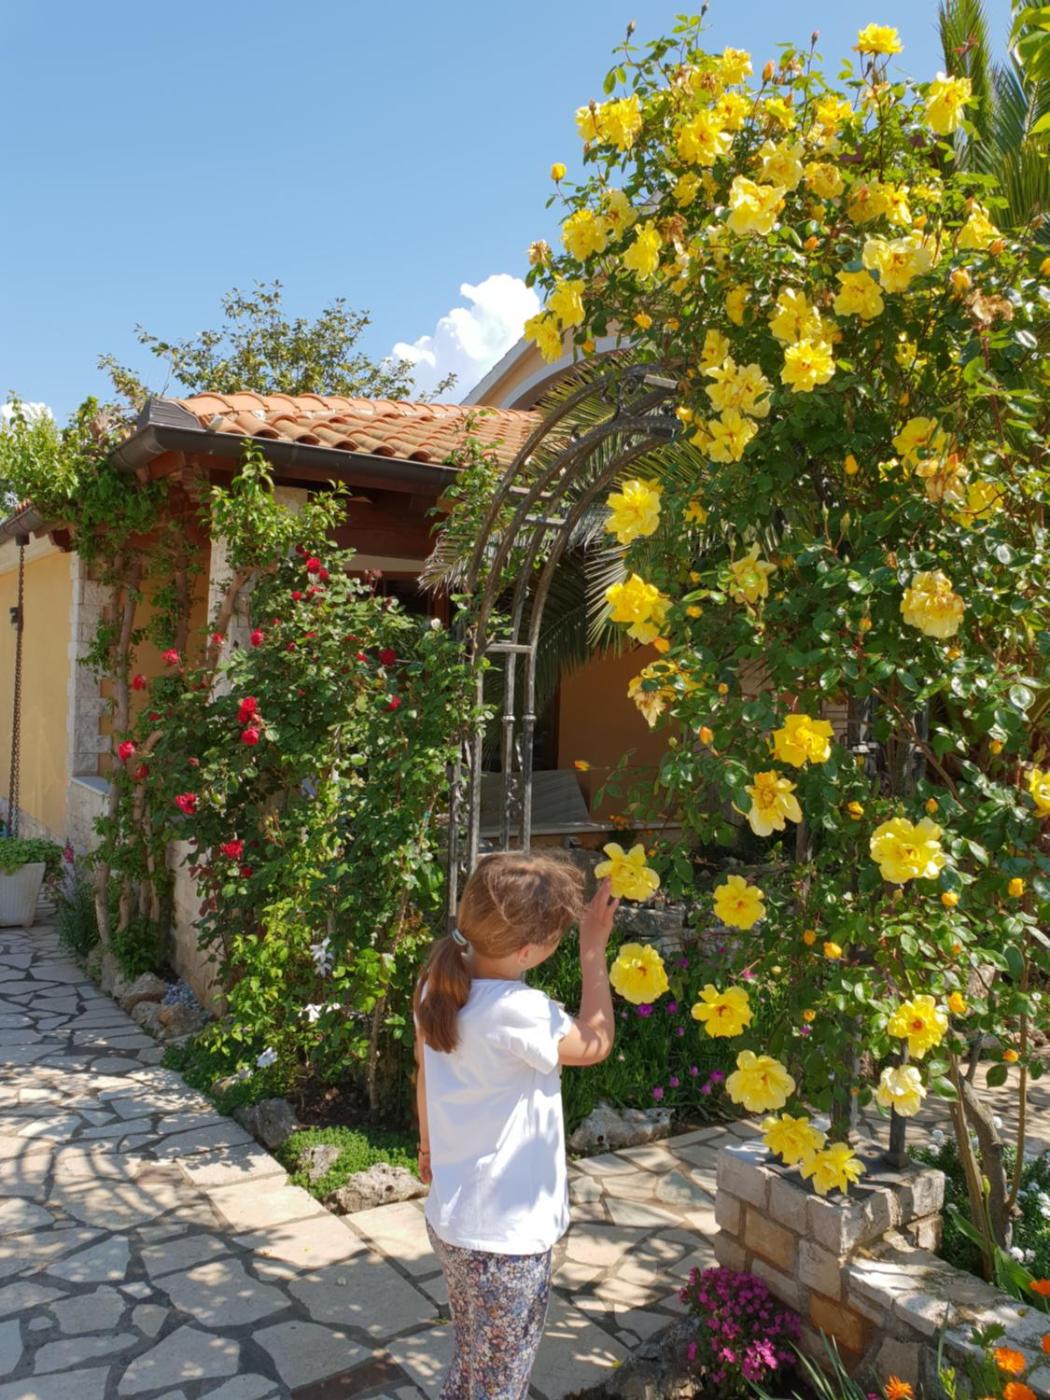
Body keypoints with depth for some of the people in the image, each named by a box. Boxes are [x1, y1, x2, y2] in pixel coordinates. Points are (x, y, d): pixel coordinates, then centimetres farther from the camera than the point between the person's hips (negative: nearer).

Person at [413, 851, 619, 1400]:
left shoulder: (438, 989, -5)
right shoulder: (515, 1011, -30)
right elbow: (595, 1044, -13)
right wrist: (594, 952, -10)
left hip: (452, 1221, 8)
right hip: (504, 1238, -8)